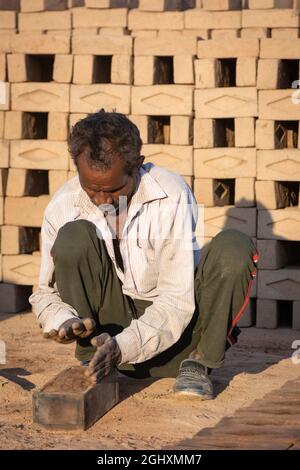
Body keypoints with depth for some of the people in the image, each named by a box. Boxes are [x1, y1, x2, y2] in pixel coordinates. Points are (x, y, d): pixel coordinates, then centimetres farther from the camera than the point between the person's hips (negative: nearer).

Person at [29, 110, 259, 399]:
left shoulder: (172, 196, -20)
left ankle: (199, 361, -10)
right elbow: (45, 293, -1)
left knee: (234, 248, -28)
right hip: (112, 322, 1)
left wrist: (124, 346, -37)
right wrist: (61, 321, -25)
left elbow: (177, 301, -23)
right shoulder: (62, 208, -11)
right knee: (73, 237, -24)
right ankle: (92, 358, -11)